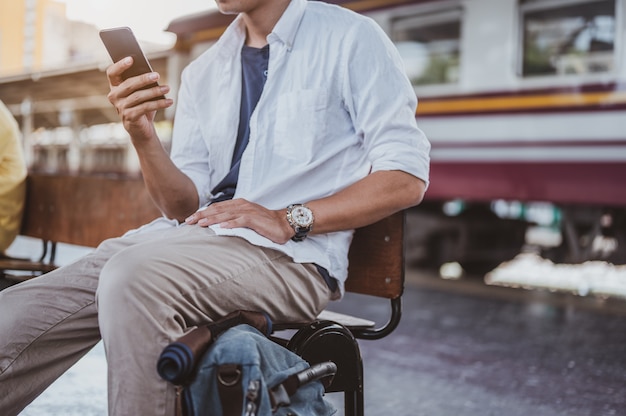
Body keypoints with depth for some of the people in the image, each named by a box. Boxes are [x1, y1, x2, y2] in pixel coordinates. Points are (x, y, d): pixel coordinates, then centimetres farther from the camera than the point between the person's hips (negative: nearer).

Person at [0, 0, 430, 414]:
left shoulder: (352, 38, 2)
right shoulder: (202, 73, 18)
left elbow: (407, 179, -6)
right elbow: (184, 207, 11)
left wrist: (289, 220, -15)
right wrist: (143, 136, -7)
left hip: (292, 255, -5)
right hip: (195, 236, 5)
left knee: (133, 275, -32)